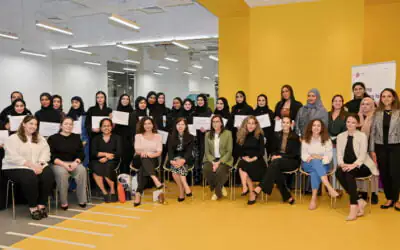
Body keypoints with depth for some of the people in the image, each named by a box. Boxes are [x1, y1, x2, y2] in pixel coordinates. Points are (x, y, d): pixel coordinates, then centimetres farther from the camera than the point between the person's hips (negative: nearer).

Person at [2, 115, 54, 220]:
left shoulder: (40, 139, 17)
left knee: (49, 176, -26)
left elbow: (45, 152, 7)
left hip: (38, 167, 4)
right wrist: (31, 166, -20)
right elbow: (13, 157, -12)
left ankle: (41, 205, -15)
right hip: (16, 167, -4)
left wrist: (40, 165, -13)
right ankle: (33, 207, -19)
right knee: (30, 178, -35)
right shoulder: (13, 139, 0)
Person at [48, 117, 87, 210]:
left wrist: (75, 162, -12)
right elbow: (51, 156, -4)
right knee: (62, 172, -36)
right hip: (58, 164, -2)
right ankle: (63, 202, -23)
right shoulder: (53, 138, 5)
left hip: (74, 163, 3)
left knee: (82, 170, -30)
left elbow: (81, 154, 9)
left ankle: (82, 200, -21)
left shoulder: (76, 137, 16)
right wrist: (64, 164, -18)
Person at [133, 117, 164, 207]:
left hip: (152, 160, 1)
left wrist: (150, 154, -24)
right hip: (139, 160, -1)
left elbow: (159, 152, -1)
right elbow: (137, 150, -3)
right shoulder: (138, 136, 12)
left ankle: (138, 193, -45)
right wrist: (142, 153, -28)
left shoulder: (158, 136, 12)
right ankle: (156, 180, -58)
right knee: (144, 158, -37)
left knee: (142, 169, -35)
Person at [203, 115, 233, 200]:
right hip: (211, 159, 3)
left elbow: (229, 151, -5)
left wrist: (219, 162, -16)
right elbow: (207, 151, 4)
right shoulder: (208, 134, 8)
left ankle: (217, 192, -6)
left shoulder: (228, 133, -1)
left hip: (224, 159, -2)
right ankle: (220, 188, -5)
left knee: (219, 170, -33)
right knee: (206, 169, -29)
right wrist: (213, 162, -14)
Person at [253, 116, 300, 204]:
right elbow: (273, 149, 15)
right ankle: (287, 197, -23)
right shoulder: (277, 135, 11)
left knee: (275, 163, -35)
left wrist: (281, 156, -18)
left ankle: (259, 188, -42)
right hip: (278, 160, 4)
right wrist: (274, 155, -9)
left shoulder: (295, 137, -2)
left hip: (292, 161, -3)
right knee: (275, 171, -33)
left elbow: (295, 154, -6)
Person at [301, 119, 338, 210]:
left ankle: (314, 198, -35)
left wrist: (320, 157, -21)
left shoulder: (326, 140, 4)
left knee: (315, 172, -36)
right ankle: (330, 188, -47)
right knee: (316, 162, -36)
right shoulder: (305, 140, 8)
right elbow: (303, 155, 2)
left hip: (322, 164, -1)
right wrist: (310, 157, -18)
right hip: (308, 164, 1)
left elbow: (329, 156, -3)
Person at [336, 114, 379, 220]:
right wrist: (342, 164, -18)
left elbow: (362, 155, -12)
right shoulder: (340, 136, 10)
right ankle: (359, 201, -25)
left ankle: (354, 206, -32)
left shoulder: (362, 136, -4)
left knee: (349, 173, -35)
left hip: (361, 166, -4)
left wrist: (353, 165, -28)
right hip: (347, 166, 4)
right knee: (339, 172, -30)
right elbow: (339, 154, 3)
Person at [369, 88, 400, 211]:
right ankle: (389, 199, 21)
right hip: (380, 147, 3)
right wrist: (372, 150, 2)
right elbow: (373, 132, 6)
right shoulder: (377, 113, 6)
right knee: (384, 174, 7)